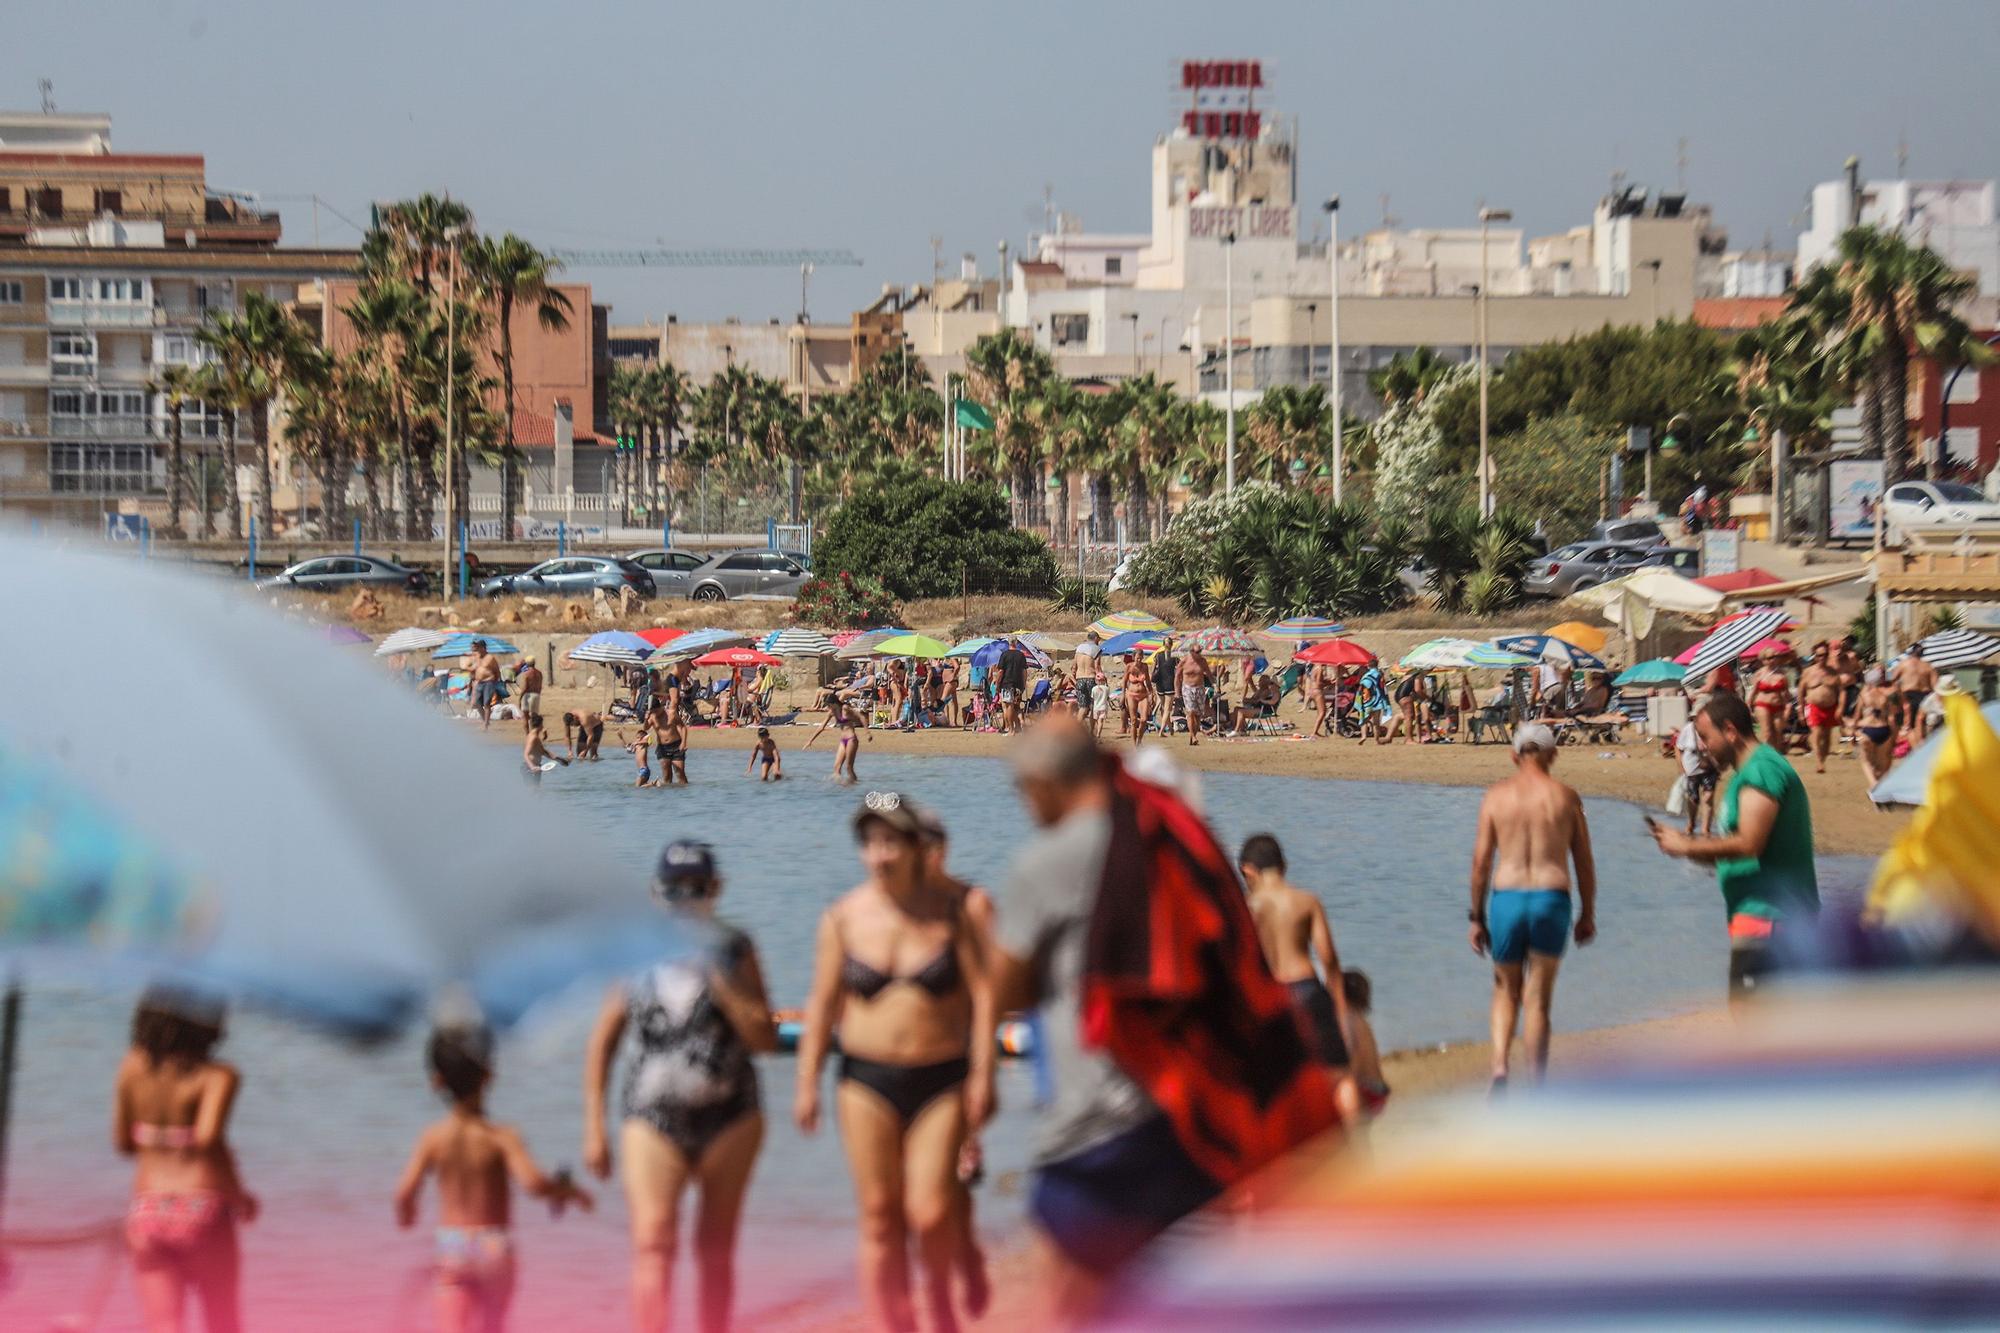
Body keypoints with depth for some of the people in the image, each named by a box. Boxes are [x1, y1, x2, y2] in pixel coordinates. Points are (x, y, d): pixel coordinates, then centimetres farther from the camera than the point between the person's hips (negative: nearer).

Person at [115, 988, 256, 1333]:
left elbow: (123, 1141, 11)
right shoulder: (219, 1077, -8)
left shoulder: (133, 1067, 5)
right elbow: (209, 1136, -22)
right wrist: (239, 1195, -7)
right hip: (203, 1212, -3)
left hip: (147, 1211, 3)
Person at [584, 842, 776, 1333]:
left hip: (728, 1117, 1)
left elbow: (765, 1039, -1)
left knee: (716, 1250, 9)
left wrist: (723, 984, -14)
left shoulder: (732, 949, 4)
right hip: (652, 1118, -1)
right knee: (653, 1242, -15)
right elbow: (602, 1044, 9)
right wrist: (593, 1128, 5)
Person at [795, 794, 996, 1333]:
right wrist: (807, 1082, 3)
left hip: (941, 1081, -1)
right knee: (879, 1219, 1)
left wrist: (982, 1074, -6)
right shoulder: (843, 918, 1)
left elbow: (981, 991, 0)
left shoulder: (949, 910, 0)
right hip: (868, 1082, 1)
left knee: (931, 1211, -9)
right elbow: (823, 1003, 6)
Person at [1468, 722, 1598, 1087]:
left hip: (1506, 897, 1)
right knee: (1537, 999, 6)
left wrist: (1476, 917, 9)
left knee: (1506, 992, 17)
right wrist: (1588, 914, 14)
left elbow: (1481, 861, 2)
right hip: (1551, 899, -1)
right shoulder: (1565, 797, 2)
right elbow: (1584, 862, 4)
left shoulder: (1496, 795, 2)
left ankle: (1499, 1068, -4)